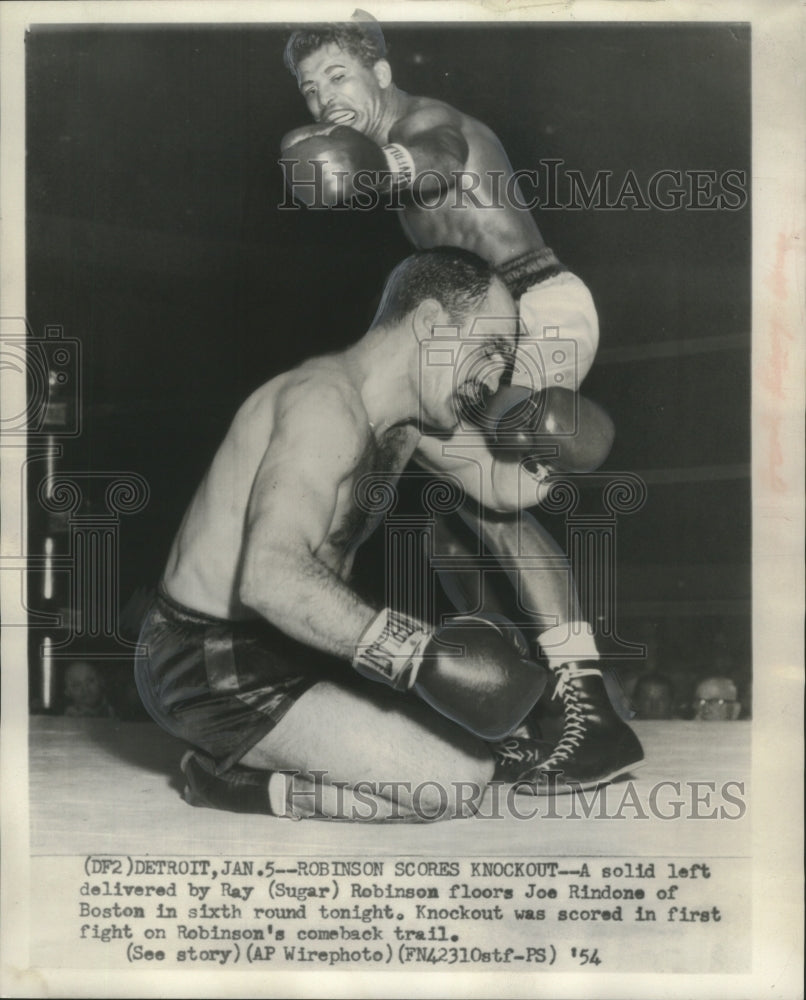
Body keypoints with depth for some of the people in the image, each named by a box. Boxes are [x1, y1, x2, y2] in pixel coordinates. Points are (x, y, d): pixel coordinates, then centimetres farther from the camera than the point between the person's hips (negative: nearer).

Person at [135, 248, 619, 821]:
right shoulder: (326, 401, -23)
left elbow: (507, 487, 9)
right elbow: (271, 576, -35)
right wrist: (415, 651, -40)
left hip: (277, 647, 10)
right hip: (214, 671, -10)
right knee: (458, 781, -17)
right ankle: (235, 781, -6)